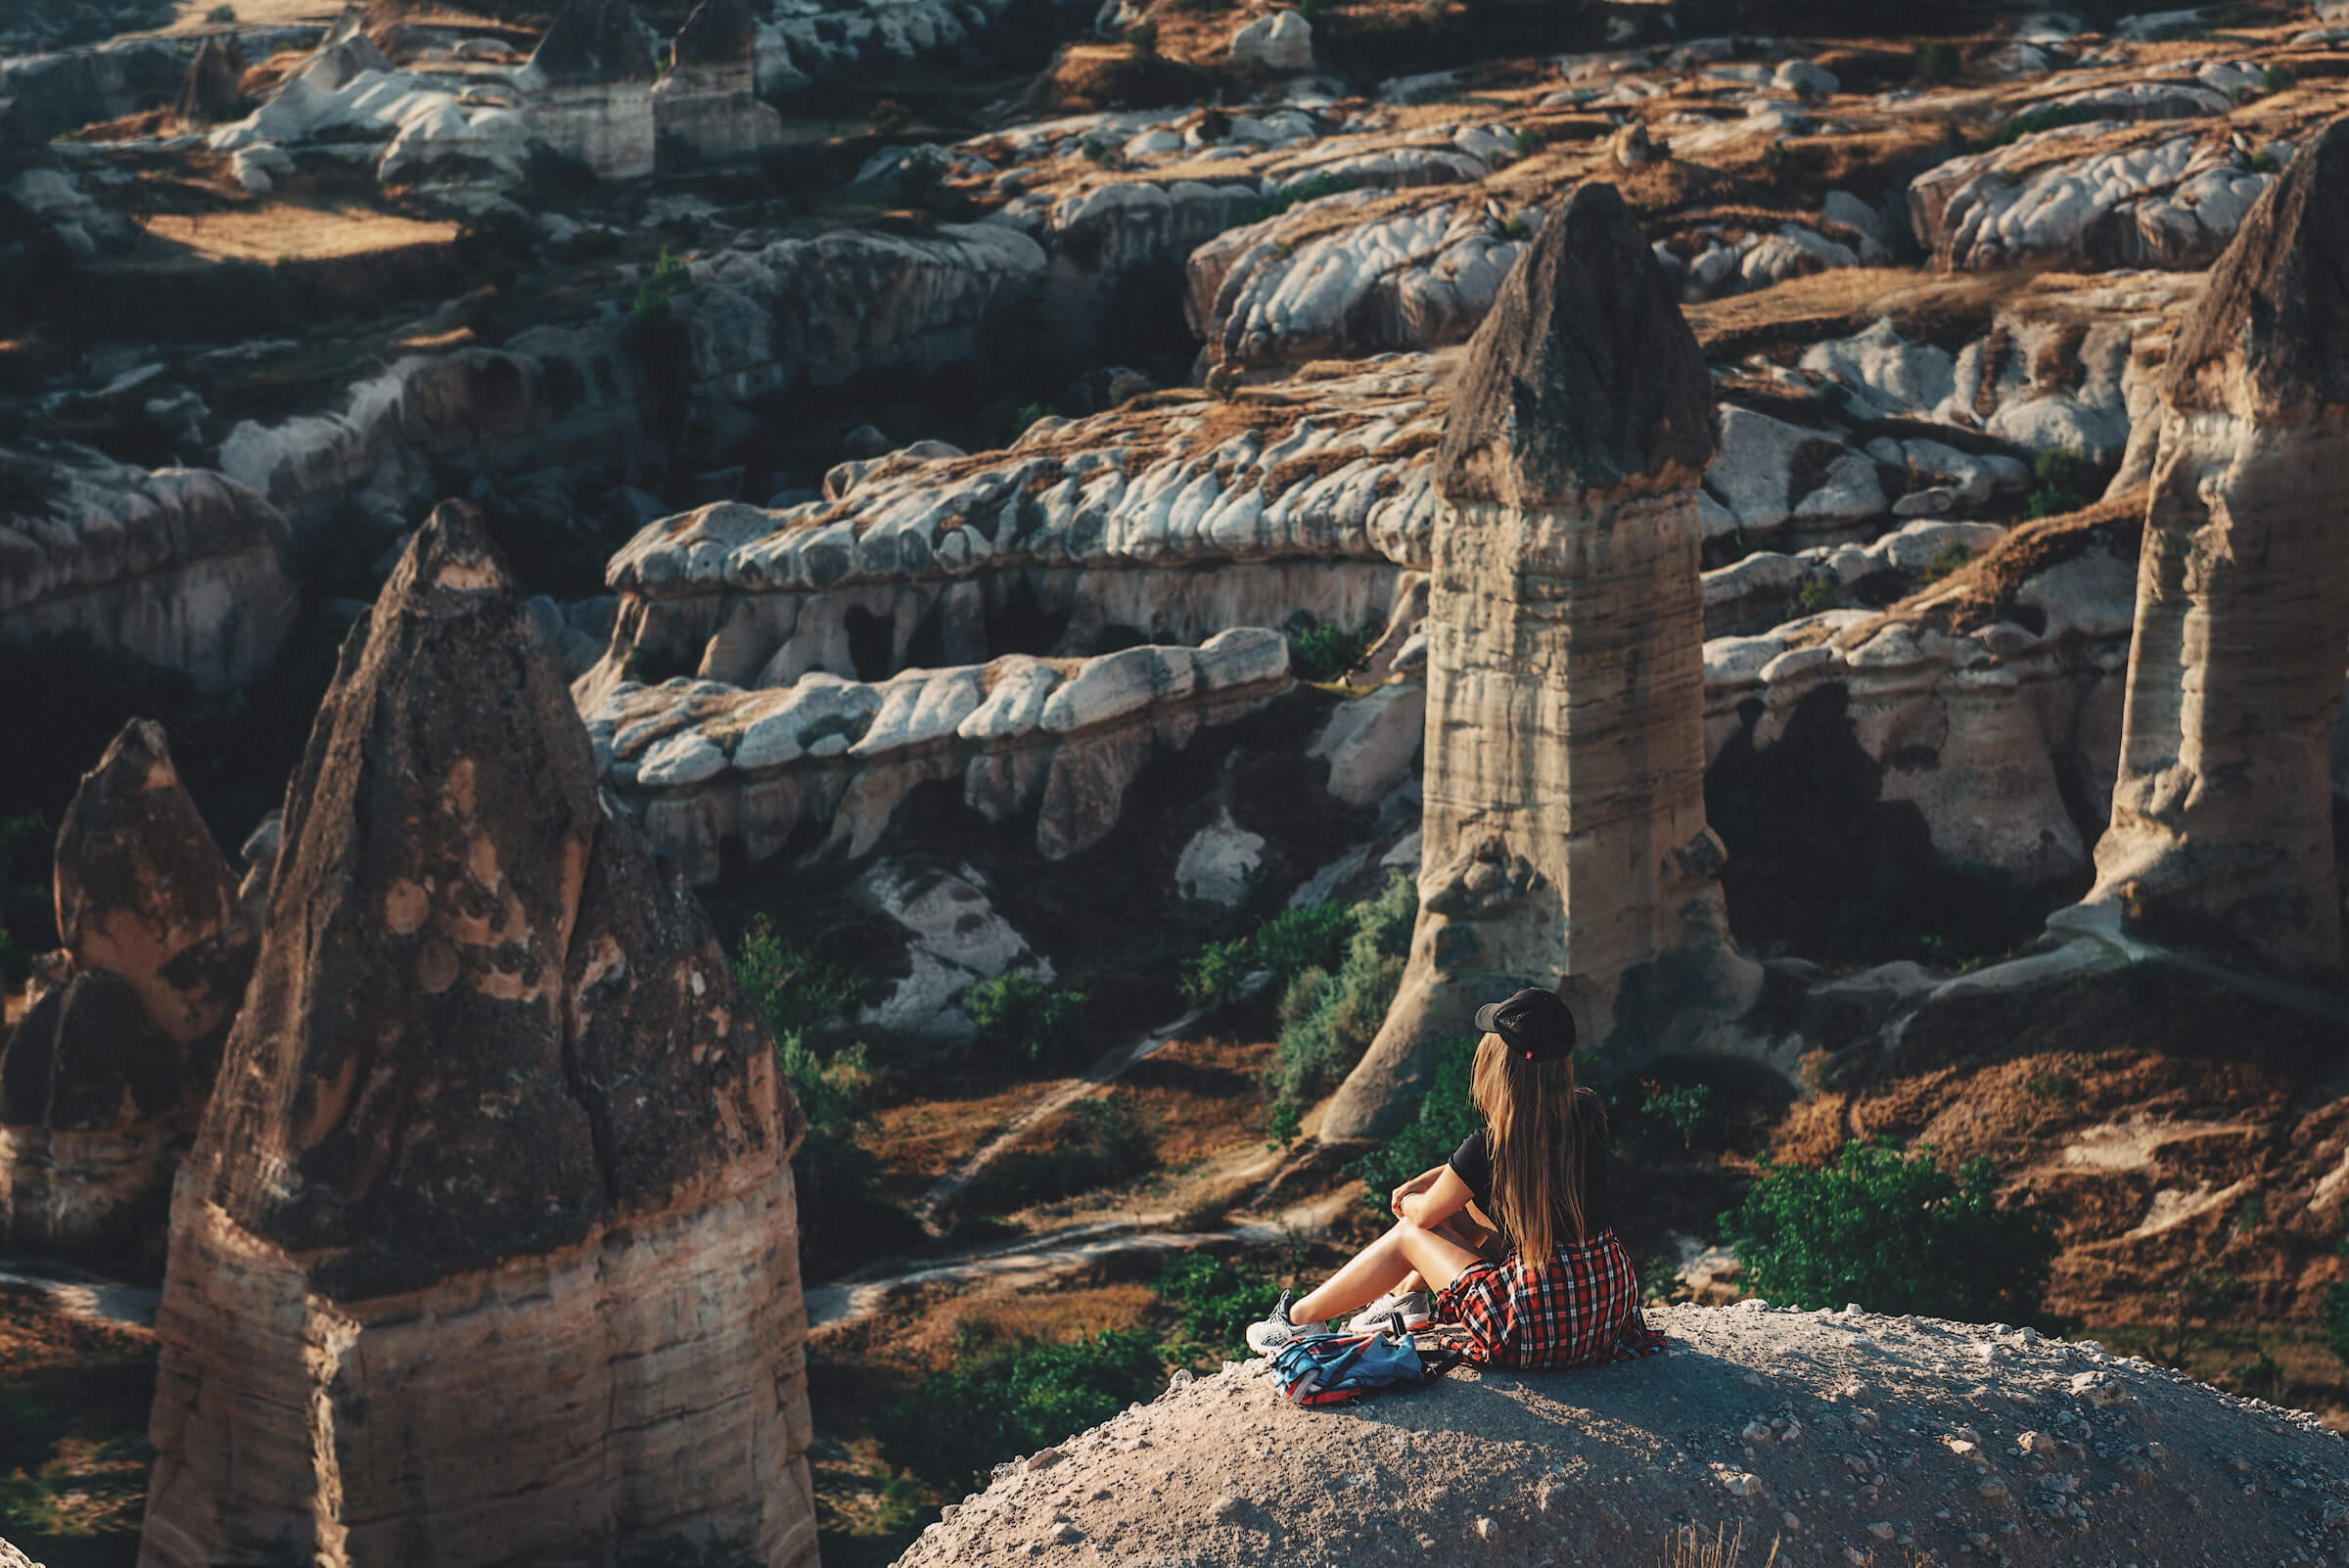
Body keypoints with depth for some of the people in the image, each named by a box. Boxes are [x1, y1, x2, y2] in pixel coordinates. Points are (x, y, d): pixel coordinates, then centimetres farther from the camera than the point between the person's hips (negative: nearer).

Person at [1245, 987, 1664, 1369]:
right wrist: (1421, 1182, 23)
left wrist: (1407, 1203, 26)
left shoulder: (1491, 1145, -16)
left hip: (1539, 1332, -6)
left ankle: (1300, 1317, 34)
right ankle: (1408, 1296, 45)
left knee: (1411, 1232, 17)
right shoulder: (1588, 1115, 0)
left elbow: (1425, 1213, 3)